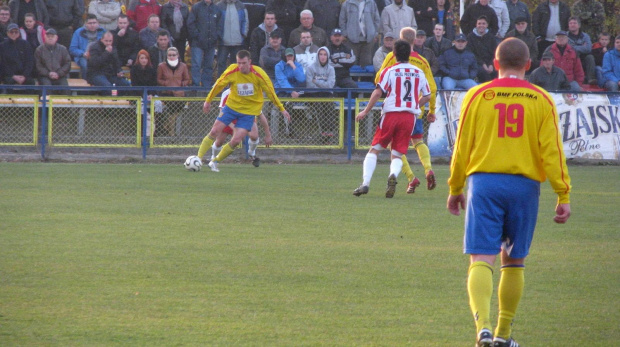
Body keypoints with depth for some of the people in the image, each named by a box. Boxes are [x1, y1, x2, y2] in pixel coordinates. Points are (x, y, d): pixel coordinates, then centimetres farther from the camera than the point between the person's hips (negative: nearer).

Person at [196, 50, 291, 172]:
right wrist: (208, 101, 9)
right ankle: (198, 159, 2)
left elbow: (270, 92, -7)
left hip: (249, 110, -1)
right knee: (214, 132, -7)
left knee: (236, 141, -11)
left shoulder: (259, 74, -18)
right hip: (232, 106, 1)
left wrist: (282, 109, -4)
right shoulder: (232, 71, -14)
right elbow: (218, 85, 1)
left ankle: (215, 162, 7)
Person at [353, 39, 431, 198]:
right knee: (397, 155, 8)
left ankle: (365, 183, -6)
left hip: (391, 113, -3)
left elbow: (378, 92, -12)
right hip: (410, 116, 3)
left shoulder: (389, 71, -3)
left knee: (374, 150, 8)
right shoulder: (419, 73, 10)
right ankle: (393, 175, -25)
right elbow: (427, 96, 16)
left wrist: (366, 111, -4)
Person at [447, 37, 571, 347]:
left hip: (484, 182, -1)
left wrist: (455, 188, 15)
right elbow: (552, 150, -2)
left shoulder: (477, 96, 2)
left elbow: (462, 147, 4)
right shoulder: (541, 100, 3)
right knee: (513, 262, 14)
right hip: (525, 184, 1)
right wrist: (563, 195, 1)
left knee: (481, 260, -6)